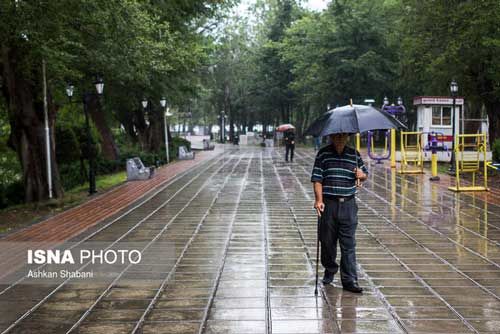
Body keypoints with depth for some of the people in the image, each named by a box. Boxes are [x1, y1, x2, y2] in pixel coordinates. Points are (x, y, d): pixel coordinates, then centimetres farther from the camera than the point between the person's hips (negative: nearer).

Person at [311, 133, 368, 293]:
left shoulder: (354, 154, 8)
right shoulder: (323, 154, 1)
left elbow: (365, 173, 18)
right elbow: (317, 179, -4)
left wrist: (362, 175, -7)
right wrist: (319, 200, -15)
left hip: (348, 204, 1)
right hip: (328, 203, -1)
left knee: (348, 244, -1)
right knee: (327, 241, 9)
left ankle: (350, 280, 2)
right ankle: (330, 270, 32)